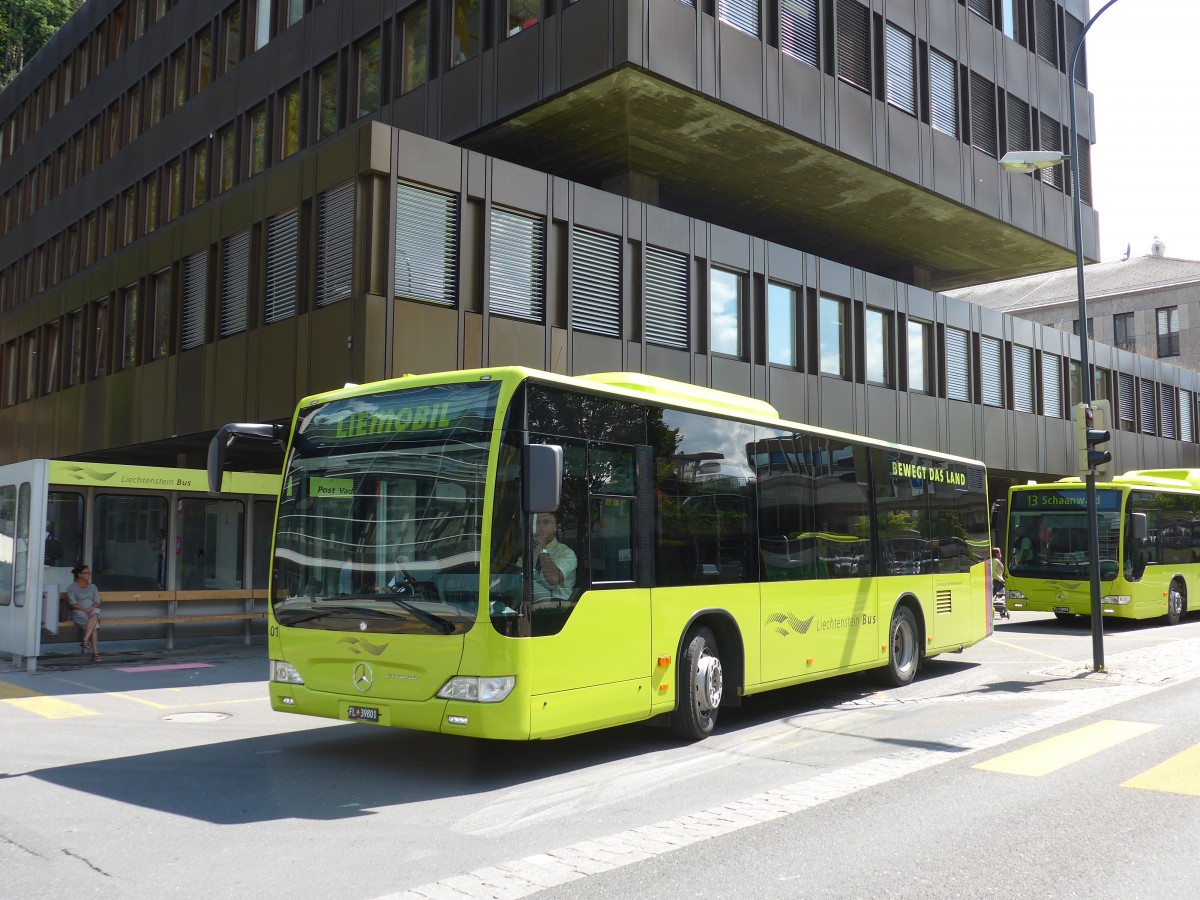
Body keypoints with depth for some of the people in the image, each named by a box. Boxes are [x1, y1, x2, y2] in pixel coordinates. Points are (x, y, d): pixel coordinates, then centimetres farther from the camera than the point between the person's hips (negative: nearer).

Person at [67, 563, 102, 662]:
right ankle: (95, 652, -41)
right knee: (94, 624, -34)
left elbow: (97, 602, 13)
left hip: (93, 610, 3)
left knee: (95, 614, -39)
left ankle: (85, 640, -49)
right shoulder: (72, 587, 11)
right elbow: (72, 603, -3)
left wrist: (91, 608, -11)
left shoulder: (92, 587, 23)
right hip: (78, 612, -3)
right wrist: (84, 609, -19)